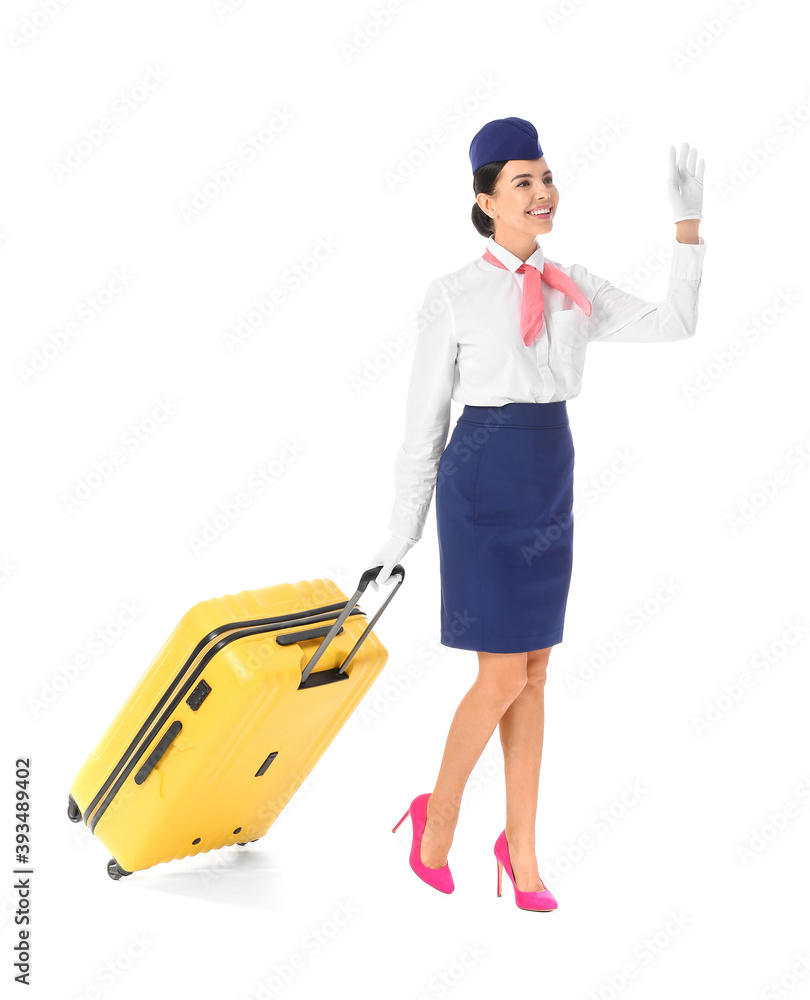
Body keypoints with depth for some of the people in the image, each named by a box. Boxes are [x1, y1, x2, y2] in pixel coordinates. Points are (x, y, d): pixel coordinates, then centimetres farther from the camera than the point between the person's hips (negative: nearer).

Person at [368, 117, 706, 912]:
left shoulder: (573, 288, 9)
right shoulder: (453, 296, -5)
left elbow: (673, 324, 6)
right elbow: (424, 420, -2)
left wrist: (688, 224, 1)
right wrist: (402, 535, 0)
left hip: (550, 486, 5)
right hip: (484, 484, -5)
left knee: (534, 675, 9)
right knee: (504, 677, -6)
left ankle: (521, 848, 21)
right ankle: (438, 814, 19)